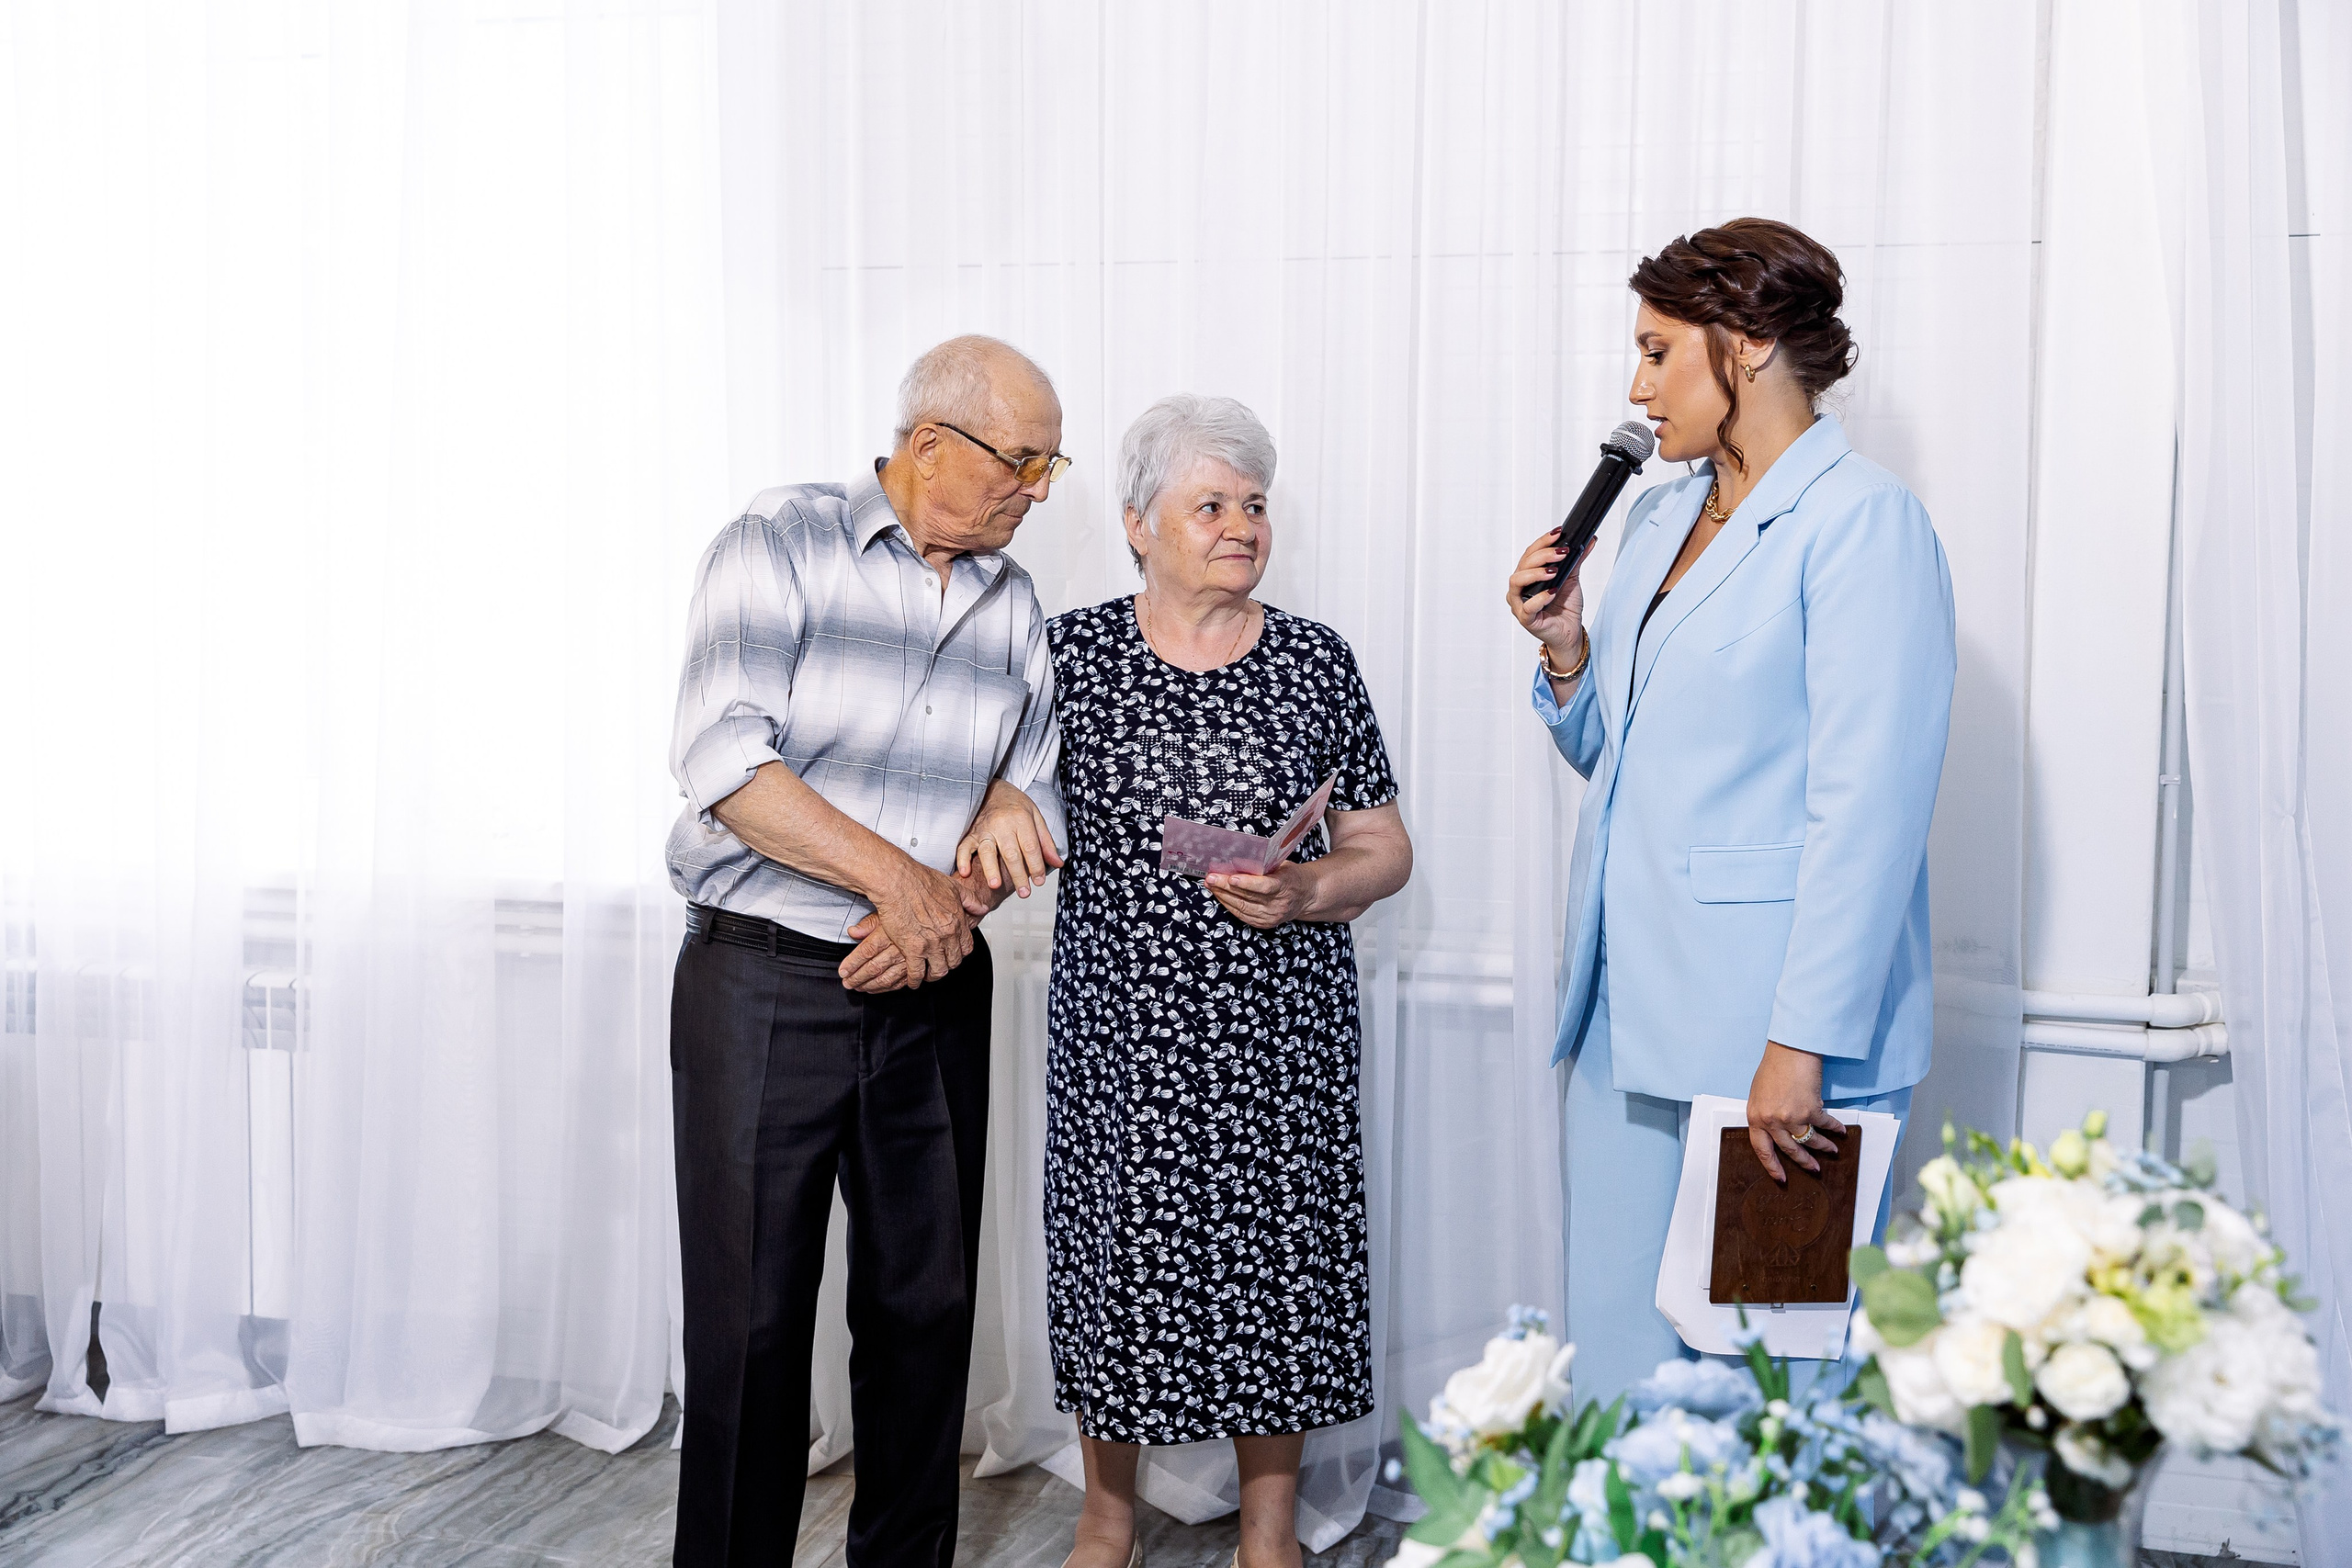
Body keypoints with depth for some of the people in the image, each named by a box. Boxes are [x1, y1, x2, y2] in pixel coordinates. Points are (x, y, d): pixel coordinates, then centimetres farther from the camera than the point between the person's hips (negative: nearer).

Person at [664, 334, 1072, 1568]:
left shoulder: (1012, 602, 10)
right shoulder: (780, 545, -5)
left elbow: (1025, 793, 11)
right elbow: (722, 760, -15)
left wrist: (949, 908, -9)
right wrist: (900, 878, -17)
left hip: (933, 993, 5)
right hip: (765, 979, -4)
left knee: (926, 1303, 10)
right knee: (753, 1315, 0)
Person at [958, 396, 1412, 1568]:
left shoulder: (1314, 661, 2)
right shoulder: (1072, 652, 1)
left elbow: (1385, 847, 5)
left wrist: (1301, 892, -13)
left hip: (1278, 1033, 0)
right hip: (1119, 1029, 0)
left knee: (1275, 1265, 3)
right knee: (1116, 1261, 6)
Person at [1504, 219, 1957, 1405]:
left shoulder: (1860, 522, -9)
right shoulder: (1659, 516, 16)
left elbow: (1870, 808, -16)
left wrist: (1805, 1043, -20)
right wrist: (1566, 650, 4)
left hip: (1770, 1034, -7)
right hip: (1628, 1022, 8)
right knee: (1615, 1356, 11)